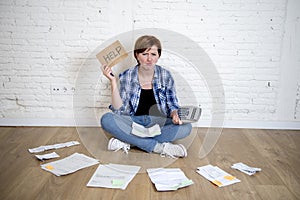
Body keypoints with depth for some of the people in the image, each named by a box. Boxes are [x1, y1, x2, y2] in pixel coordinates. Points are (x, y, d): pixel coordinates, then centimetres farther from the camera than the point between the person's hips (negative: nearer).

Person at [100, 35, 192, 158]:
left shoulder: (165, 75, -1)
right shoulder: (127, 76, -3)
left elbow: (172, 105, 6)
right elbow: (119, 110, -8)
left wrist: (174, 114, -17)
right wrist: (113, 82, -17)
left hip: (158, 122, 1)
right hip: (133, 122, -1)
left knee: (186, 127, -26)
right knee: (106, 119, -28)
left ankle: (128, 141, -24)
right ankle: (159, 147, -27)